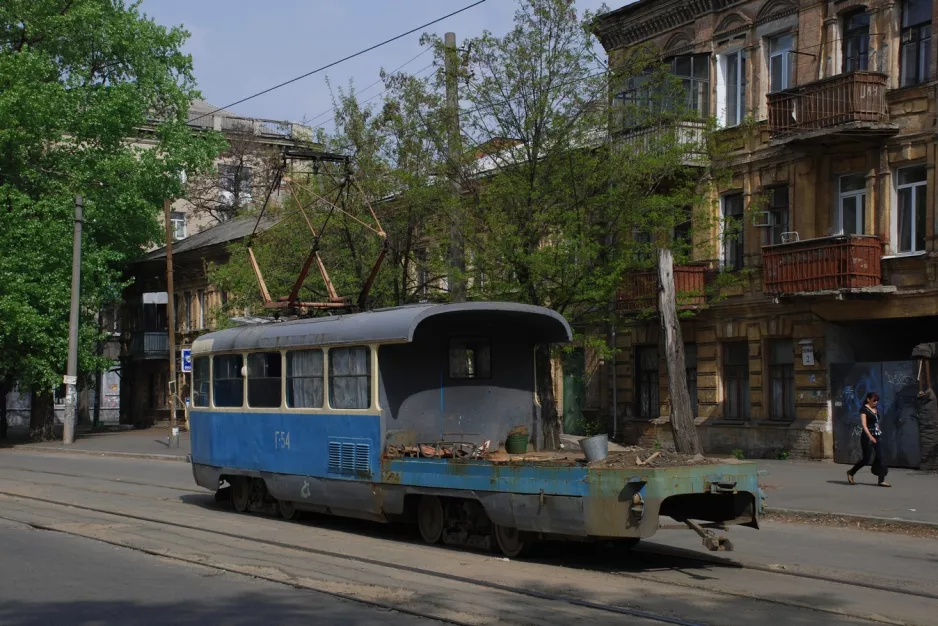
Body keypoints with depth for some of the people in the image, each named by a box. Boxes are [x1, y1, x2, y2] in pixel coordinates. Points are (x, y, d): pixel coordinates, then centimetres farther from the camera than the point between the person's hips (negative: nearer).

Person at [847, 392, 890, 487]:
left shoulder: (876, 409, 14)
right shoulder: (864, 409, -9)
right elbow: (864, 424, -18)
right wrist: (870, 436, -28)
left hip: (877, 436, 7)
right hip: (867, 436, -7)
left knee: (880, 458, -2)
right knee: (866, 459, -2)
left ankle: (882, 480, -3)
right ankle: (851, 472, 19)